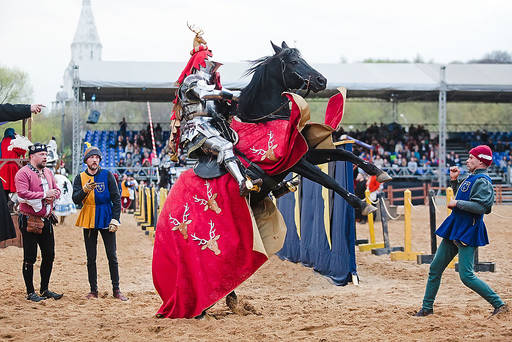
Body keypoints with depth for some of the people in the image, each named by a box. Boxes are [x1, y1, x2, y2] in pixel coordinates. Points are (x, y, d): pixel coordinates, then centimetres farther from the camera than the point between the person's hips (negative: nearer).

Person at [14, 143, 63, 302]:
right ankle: (30, 293, 7)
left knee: (49, 256, 11)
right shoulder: (23, 173, -10)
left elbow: (57, 190, 16)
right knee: (30, 258, -1)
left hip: (47, 221, 8)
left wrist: (53, 196, -7)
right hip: (30, 221, -7)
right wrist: (44, 195, -19)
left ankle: (44, 289, 24)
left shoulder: (48, 172, 15)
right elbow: (22, 194, -22)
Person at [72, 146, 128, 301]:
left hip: (106, 218, -1)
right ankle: (93, 290, 10)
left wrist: (115, 219, -8)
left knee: (112, 256, -1)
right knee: (91, 258, 4)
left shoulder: (107, 175, 1)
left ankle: (116, 290, 5)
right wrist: (85, 190, -24)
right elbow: (75, 199, -5)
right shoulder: (80, 178, 5)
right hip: (88, 221, 1)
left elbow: (116, 199, 1)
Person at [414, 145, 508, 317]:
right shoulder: (471, 178, 16)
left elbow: (481, 206, -28)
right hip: (454, 231, 10)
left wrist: (456, 203, -19)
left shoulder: (482, 181, -14)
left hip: (467, 233, -10)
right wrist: (454, 180, 19)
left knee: (466, 276, -14)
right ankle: (427, 308, 22)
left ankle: (499, 304, -4)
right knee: (435, 269, 12)